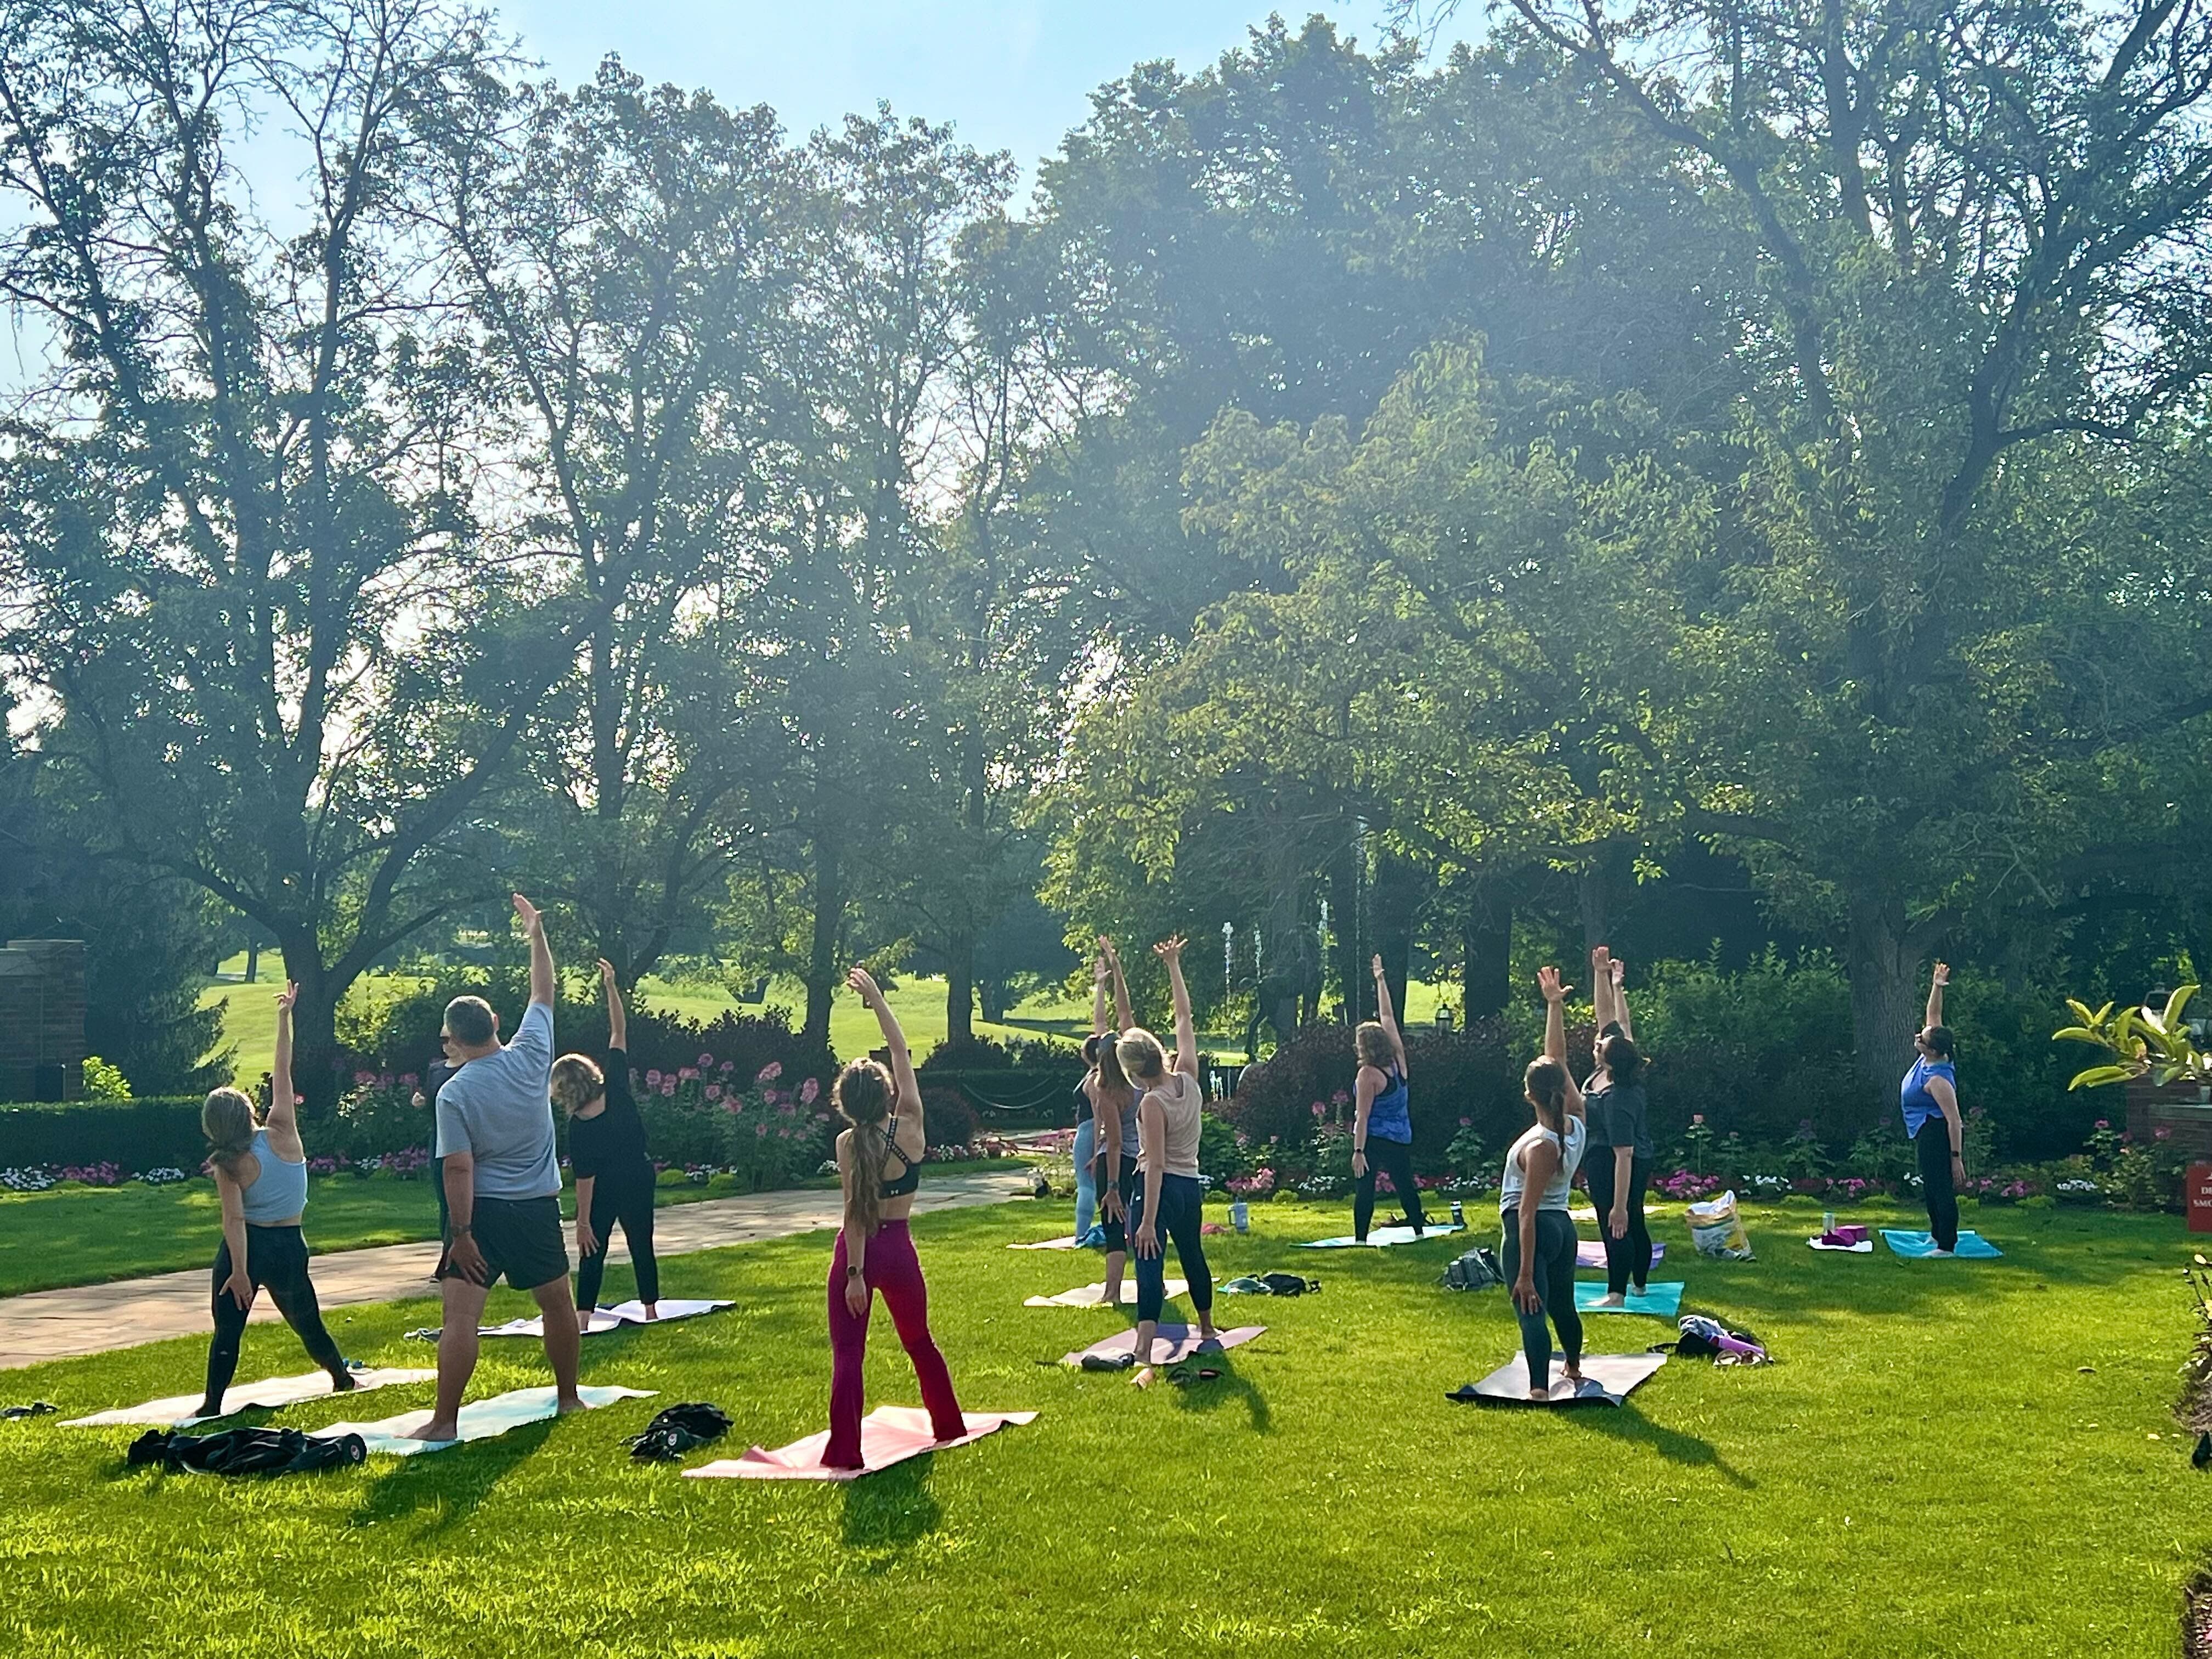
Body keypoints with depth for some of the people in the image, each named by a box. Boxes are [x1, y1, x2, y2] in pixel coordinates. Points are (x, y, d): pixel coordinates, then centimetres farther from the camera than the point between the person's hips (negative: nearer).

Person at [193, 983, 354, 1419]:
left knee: (227, 1330, 1)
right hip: (289, 1246, 3)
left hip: (246, 1247, -3)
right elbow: (282, 1073, -5)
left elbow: (234, 1220, -17)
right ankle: (342, 1378, 32)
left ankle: (213, 1404, -2)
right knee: (307, 1321, 20)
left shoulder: (229, 1166, -11)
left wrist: (239, 1272, -18)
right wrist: (284, 1018, -4)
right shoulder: (281, 1134, -9)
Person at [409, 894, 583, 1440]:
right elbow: (543, 992, 11)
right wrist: (537, 934, 21)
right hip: (539, 1209, 4)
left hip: (484, 1211, -4)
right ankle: (569, 1397, 30)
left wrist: (461, 1233, -10)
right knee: (557, 1303, 19)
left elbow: (460, 1170, -14)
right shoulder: (531, 1055, -3)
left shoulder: (454, 1093, -11)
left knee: (460, 1316, -3)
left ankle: (444, 1421, -4)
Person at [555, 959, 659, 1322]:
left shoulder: (577, 1128, -16)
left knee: (593, 1250, 5)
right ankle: (651, 1309, 19)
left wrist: (583, 1222, -10)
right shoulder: (617, 1088, -13)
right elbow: (619, 1031, -9)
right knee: (641, 1244, 14)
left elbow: (585, 1178, -15)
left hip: (605, 1190, -3)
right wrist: (611, 986, -10)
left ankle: (583, 1314, -1)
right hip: (639, 1179, 3)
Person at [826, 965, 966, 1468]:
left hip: (859, 1251, -3)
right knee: (919, 1341, 23)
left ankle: (844, 1451, -3)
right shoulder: (911, 1128, -8)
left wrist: (855, 1273, -16)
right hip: (899, 1248, 3)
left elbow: (855, 1212, -17)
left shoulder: (848, 1143, -14)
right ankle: (949, 1425, 36)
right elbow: (902, 1053, 0)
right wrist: (878, 1000, 6)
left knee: (847, 1353, 1)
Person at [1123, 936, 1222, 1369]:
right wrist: (1174, 966, 13)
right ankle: (1207, 1329, 46)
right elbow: (1184, 1018, 8)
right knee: (1192, 1255, 27)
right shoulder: (1188, 1080, -2)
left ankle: (1143, 1350, -28)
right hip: (1191, 1186, 7)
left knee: (1150, 1263, -15)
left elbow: (1155, 1164, -22)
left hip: (1159, 1187, -7)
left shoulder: (1153, 1102, -18)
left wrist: (1148, 1221, -22)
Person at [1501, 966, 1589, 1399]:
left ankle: (1540, 1388, -22)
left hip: (1531, 1231, -9)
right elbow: (1558, 1060, 4)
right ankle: (1574, 1370, 47)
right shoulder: (1576, 1123, -4)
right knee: (1563, 1303, 27)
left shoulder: (1541, 1147, -22)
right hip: (1563, 1227, 9)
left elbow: (1527, 1211, -23)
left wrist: (1526, 1274, -24)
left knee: (1531, 1309, -12)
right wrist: (1554, 1005, 7)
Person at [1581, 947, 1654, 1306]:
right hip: (1640, 1163, 10)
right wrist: (1603, 975, -4)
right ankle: (1639, 1283, 35)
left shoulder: (1618, 1100, -31)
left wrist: (1619, 1206, -30)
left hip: (1608, 1166, -10)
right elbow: (1609, 1016, 0)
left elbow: (1623, 1156, -31)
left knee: (1617, 1226, -1)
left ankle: (1616, 1293, 6)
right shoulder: (1620, 1065, -10)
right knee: (1635, 1222, 20)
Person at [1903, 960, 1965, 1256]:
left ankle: (1947, 1246, -3)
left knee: (1941, 1188, -7)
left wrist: (1957, 1158, -26)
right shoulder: (1928, 1058, -1)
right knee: (1931, 1187, 20)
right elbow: (1934, 1015, 8)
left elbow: (1955, 1120, -26)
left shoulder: (1938, 1079, -25)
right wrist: (1936, 987, -5)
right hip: (1927, 1134, 11)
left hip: (1938, 1135, -11)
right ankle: (1938, 1234, 33)